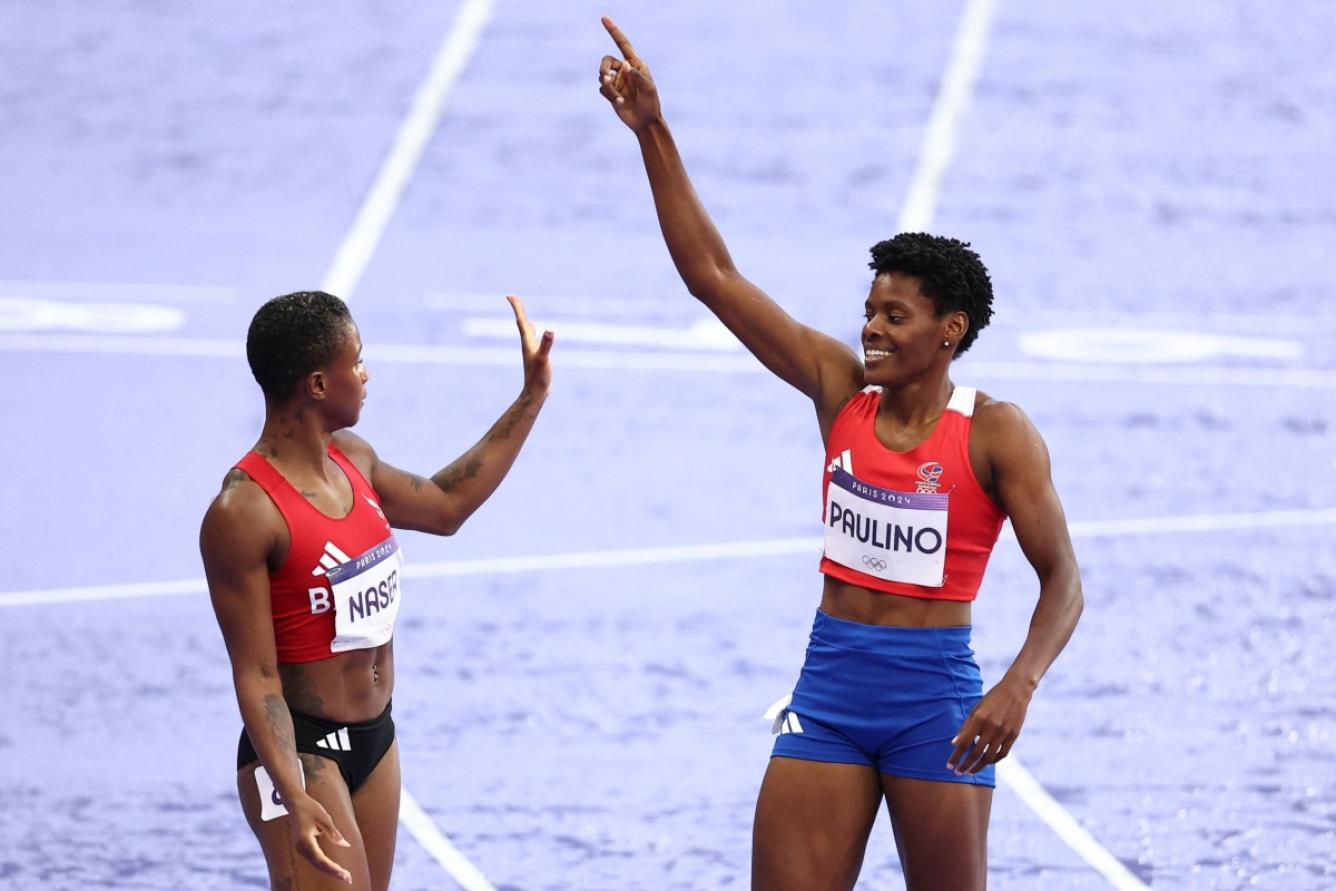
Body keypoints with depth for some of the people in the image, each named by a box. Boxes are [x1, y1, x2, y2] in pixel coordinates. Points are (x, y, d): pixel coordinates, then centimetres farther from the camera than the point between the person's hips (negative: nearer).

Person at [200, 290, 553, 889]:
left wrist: (532, 396, 25)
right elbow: (255, 676, -21)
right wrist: (294, 800, -31)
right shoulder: (242, 513, -21)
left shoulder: (352, 460, 5)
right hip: (302, 751, -9)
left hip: (375, 740, 9)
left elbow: (446, 506, 24)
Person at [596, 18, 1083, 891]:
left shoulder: (996, 434, -9)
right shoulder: (840, 388, 3)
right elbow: (713, 273, 2)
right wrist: (653, 131, -4)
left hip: (935, 695, -4)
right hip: (830, 687, 4)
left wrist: (1019, 687, -28)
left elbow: (1063, 582, -11)